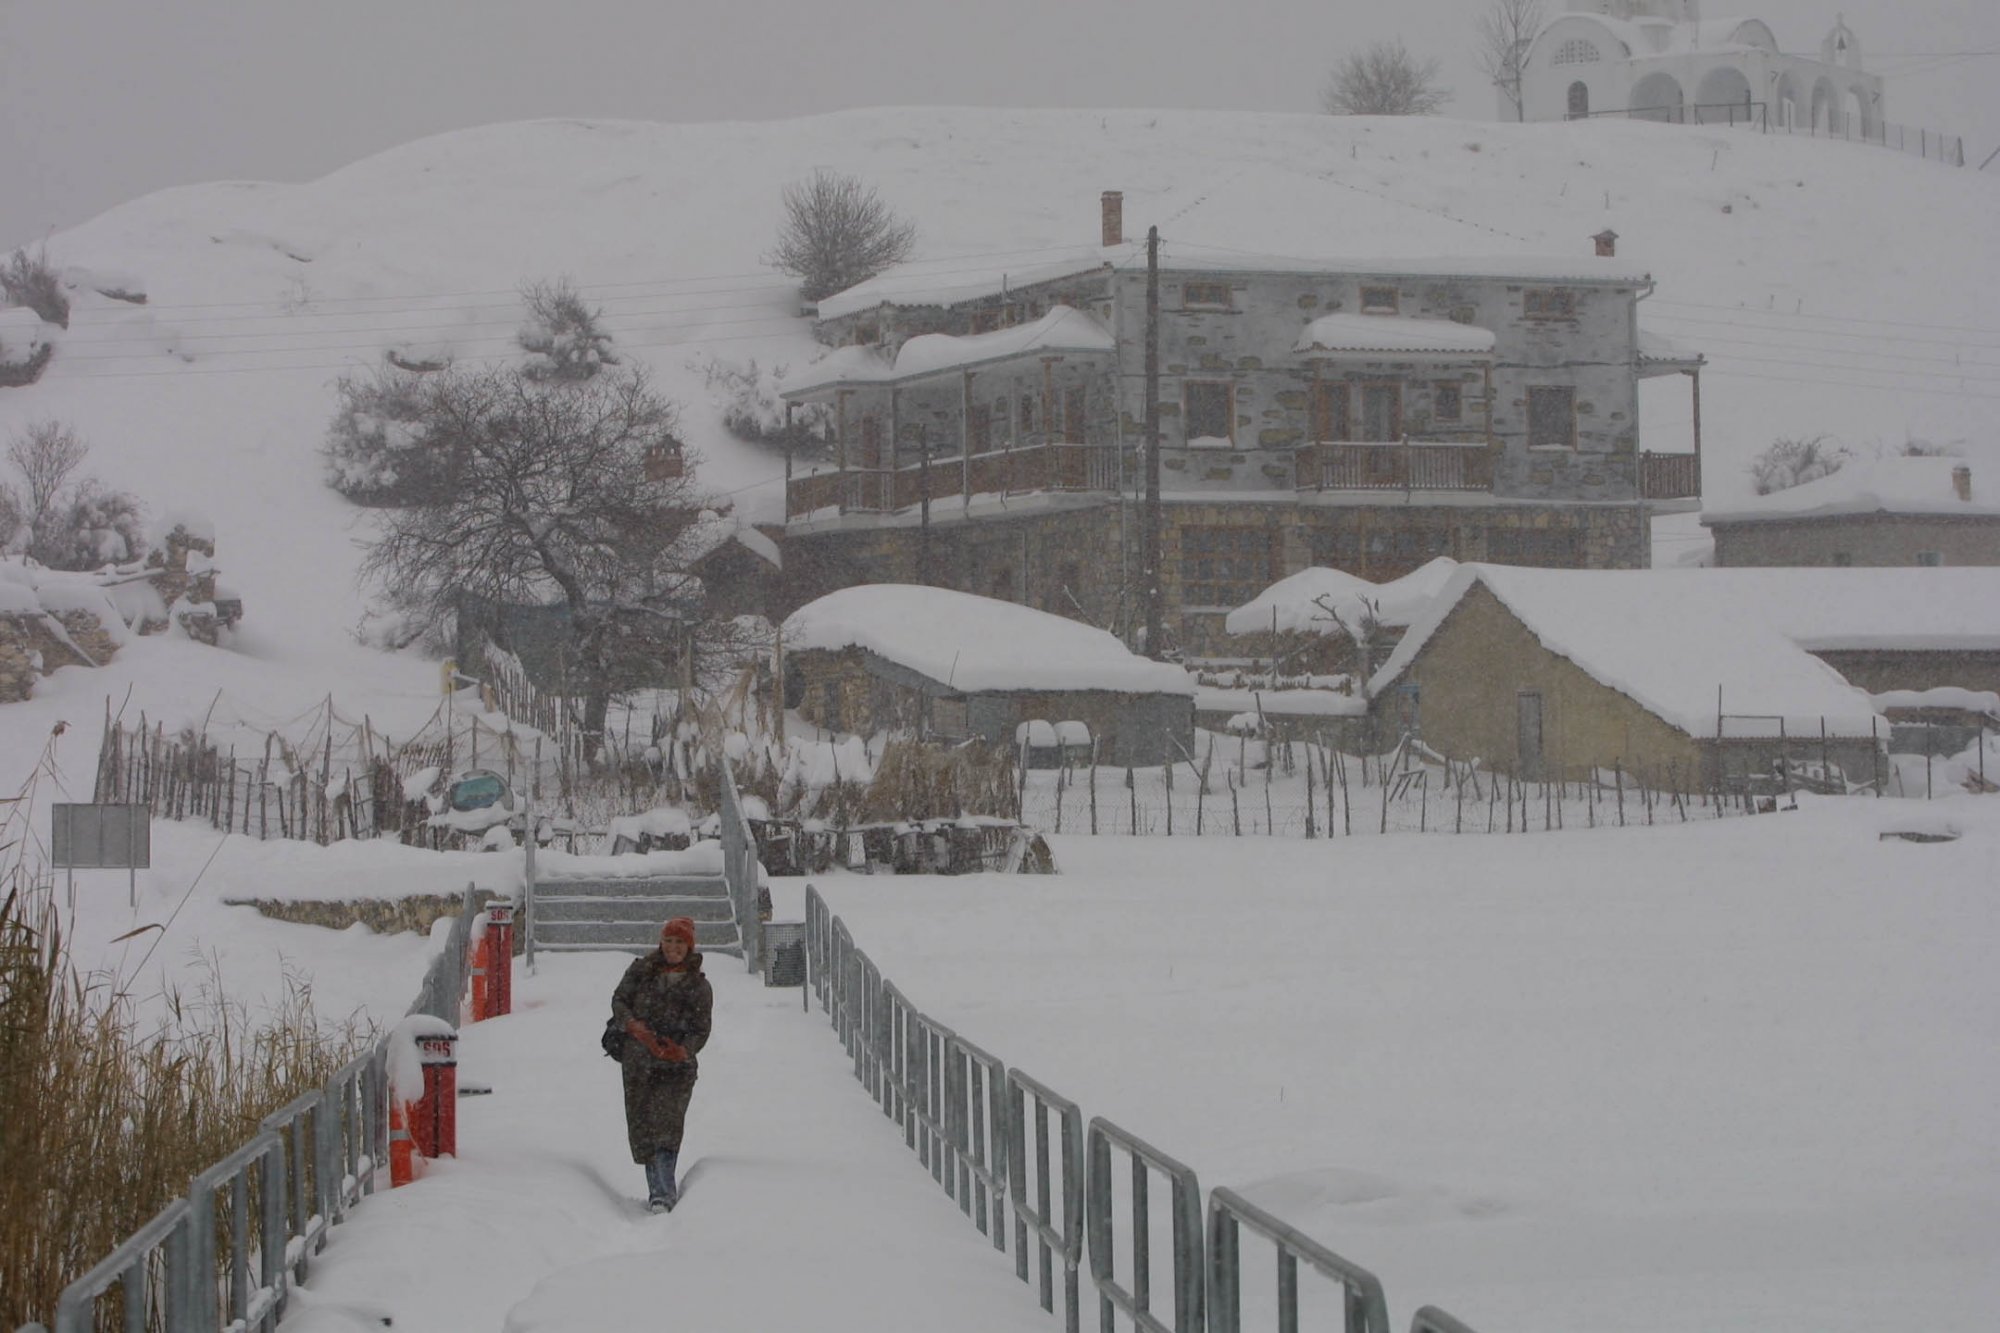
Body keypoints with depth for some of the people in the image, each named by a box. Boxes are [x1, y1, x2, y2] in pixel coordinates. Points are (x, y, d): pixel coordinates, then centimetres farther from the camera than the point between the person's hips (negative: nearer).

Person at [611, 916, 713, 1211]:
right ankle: (657, 1187, 14)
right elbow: (619, 1000, 8)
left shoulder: (698, 986, 5)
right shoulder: (641, 970, 9)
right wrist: (635, 1026, -12)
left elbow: (701, 1031, 2)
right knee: (642, 1128, 2)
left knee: (666, 1124, -19)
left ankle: (663, 1192, -23)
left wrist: (683, 1050, -18)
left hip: (677, 1066, -2)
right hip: (637, 1062, 2)